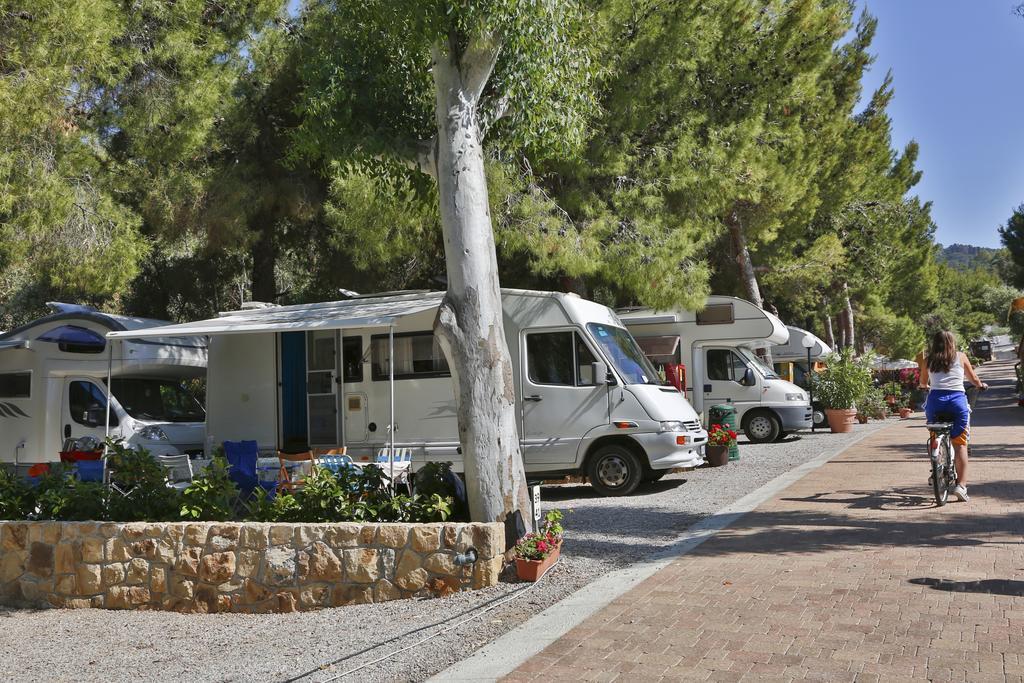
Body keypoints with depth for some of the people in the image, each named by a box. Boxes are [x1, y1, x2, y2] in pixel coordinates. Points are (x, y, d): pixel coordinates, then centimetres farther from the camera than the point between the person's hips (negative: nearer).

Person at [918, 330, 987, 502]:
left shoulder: (929, 360, 13)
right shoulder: (960, 357, 11)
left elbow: (923, 383, 25)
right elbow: (974, 380, 20)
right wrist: (981, 385, 43)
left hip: (935, 400, 1)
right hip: (957, 399, -1)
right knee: (960, 444, 2)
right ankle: (961, 485, -7)